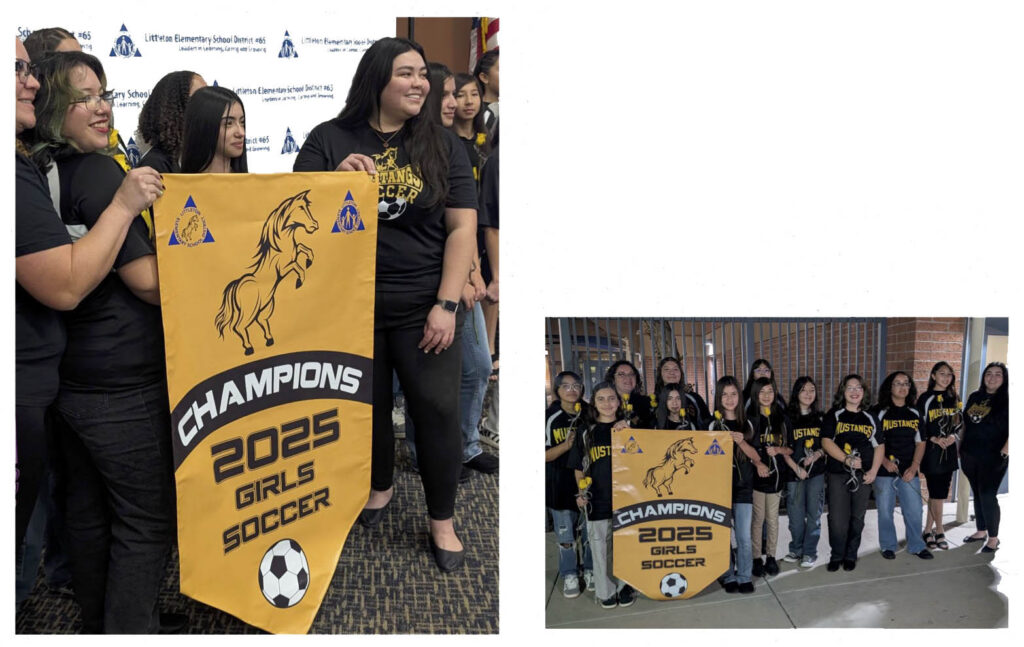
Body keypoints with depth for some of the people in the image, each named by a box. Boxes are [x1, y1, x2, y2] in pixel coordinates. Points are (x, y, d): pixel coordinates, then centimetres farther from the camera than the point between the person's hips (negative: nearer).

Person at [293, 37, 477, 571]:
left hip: (424, 308, 0)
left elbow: (462, 228, -3)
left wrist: (447, 304, -12)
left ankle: (442, 521, 16)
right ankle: (379, 485, 41)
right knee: (367, 404, 13)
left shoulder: (442, 145, 2)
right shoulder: (329, 140, 1)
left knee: (437, 408, -1)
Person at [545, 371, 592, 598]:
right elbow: (544, 455, -5)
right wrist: (567, 445, -19)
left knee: (590, 532, 9)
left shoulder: (590, 415, 2)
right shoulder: (550, 418, -4)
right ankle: (569, 576, 19)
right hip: (561, 484, -2)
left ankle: (590, 571, 27)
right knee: (566, 535, 4)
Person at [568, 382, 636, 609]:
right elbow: (579, 468, 10)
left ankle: (625, 587, 25)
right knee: (600, 547, 4)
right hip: (597, 501, 0)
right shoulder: (586, 433, 4)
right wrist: (582, 492, -4)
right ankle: (605, 591, 18)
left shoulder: (628, 429, 4)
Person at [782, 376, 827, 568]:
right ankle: (796, 550, 19)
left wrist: (818, 454, -8)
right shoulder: (787, 418, 0)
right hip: (794, 473, -2)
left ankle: (809, 552, 12)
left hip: (817, 472, 2)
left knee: (813, 513, 2)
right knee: (796, 514, 3)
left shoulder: (820, 418, 9)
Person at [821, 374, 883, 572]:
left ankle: (851, 556, 20)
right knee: (837, 517, -5)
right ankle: (836, 556, 10)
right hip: (838, 474, -2)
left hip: (863, 475, 2)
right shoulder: (834, 415, 4)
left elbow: (879, 446, 11)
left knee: (857, 518, 7)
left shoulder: (870, 418, 12)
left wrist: (874, 471, -2)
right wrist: (847, 459, -16)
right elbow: (826, 442, -6)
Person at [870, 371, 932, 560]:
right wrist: (885, 462, -15)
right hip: (884, 472, -3)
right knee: (885, 511, 3)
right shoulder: (880, 412, -1)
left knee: (914, 510, 3)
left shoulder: (915, 414, 10)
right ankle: (888, 546, 18)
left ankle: (916, 546, 19)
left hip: (909, 472, 3)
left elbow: (920, 442, 9)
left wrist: (914, 466, -3)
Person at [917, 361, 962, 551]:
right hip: (931, 450, -5)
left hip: (949, 451, 5)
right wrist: (935, 439, -16)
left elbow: (960, 423, 14)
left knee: (938, 493, 7)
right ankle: (939, 532, 10)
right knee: (937, 493, -2)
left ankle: (928, 530, 16)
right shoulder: (926, 399, -5)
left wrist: (954, 436, -4)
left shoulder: (954, 399, 11)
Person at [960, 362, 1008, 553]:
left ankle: (994, 538, 7)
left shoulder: (1007, 401, -8)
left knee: (987, 495, -6)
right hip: (970, 455, 6)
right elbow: (965, 423, 17)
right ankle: (981, 531, 28)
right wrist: (962, 447, 14)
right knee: (977, 493, 14)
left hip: (992, 457, -6)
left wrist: (1005, 451, -20)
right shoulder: (974, 397, 9)